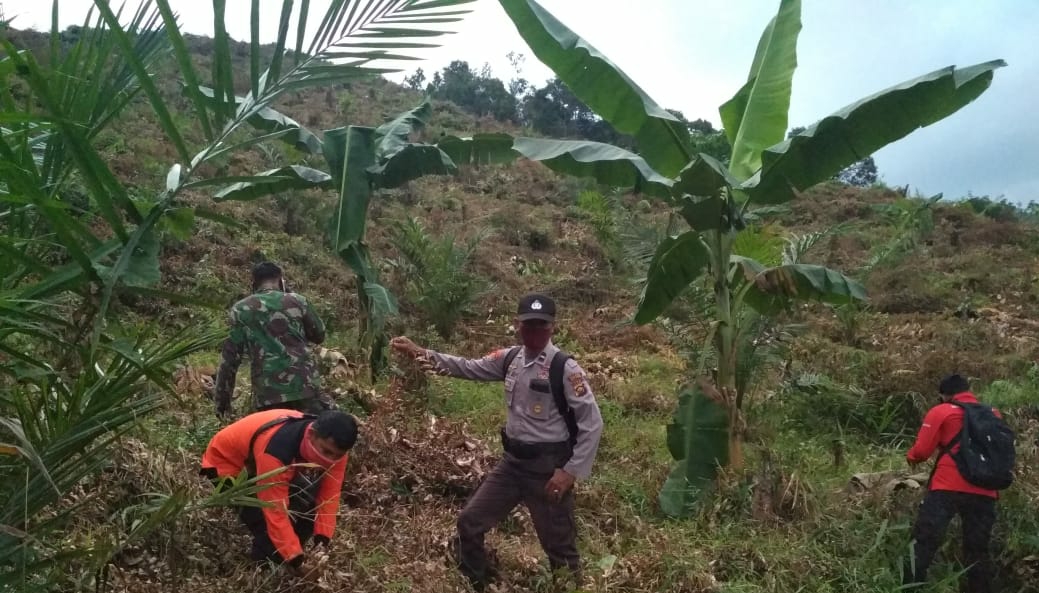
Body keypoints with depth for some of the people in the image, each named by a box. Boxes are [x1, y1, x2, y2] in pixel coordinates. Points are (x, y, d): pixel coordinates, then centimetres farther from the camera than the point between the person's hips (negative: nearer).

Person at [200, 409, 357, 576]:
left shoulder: (333, 446, -23)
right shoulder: (276, 450, -44)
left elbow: (328, 493, -16)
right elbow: (275, 511, -39)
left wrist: (323, 539, -23)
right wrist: (295, 558, -36)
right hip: (228, 464, -6)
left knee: (306, 500, -9)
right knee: (263, 518, -25)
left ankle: (282, 561, 7)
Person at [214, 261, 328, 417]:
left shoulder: (240, 310, 7)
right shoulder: (296, 301, 8)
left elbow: (229, 355, 5)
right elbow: (319, 335, 20)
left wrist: (222, 396, 10)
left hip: (267, 390, 0)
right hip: (304, 383, 0)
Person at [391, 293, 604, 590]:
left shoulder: (565, 368, -18)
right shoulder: (510, 358, 2)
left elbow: (592, 423, -17)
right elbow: (467, 368, 8)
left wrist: (571, 471, -17)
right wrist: (420, 353, -2)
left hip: (548, 468, -6)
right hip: (512, 462, 7)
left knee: (559, 548, 8)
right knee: (470, 523, 13)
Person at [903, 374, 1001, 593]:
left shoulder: (941, 412, 0)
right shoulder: (993, 415, 15)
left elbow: (922, 451, -2)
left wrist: (911, 457, 18)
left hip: (948, 488, -5)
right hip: (984, 492, 5)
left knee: (924, 543, -3)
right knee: (978, 550, 13)